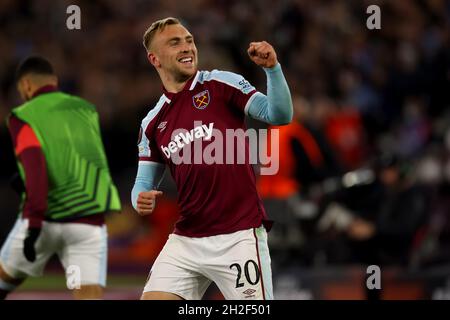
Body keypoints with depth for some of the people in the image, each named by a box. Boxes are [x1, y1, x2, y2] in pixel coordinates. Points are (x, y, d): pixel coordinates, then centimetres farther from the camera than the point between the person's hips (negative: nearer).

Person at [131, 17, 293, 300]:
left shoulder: (222, 84, 1)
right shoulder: (153, 123, 12)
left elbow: (279, 115, -8)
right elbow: (145, 182, 16)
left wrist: (273, 68, -23)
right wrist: (142, 199, -7)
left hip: (238, 236, -4)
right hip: (185, 242, 4)